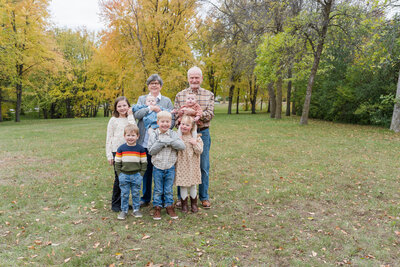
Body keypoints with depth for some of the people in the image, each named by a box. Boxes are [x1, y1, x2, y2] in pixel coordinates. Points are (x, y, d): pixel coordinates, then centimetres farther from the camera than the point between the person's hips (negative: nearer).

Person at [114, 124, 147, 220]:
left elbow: (144, 162, 2)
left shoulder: (140, 149, -3)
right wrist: (119, 174, -1)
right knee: (124, 194, 8)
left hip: (136, 175, 0)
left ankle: (136, 209, 24)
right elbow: (117, 162, 4)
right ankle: (124, 211, 21)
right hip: (124, 175, 1)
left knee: (136, 193, 9)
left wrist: (141, 174, -4)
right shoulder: (121, 148, -1)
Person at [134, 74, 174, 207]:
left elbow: (172, 120, 4)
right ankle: (146, 197, 24)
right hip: (144, 141, 1)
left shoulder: (167, 101, 9)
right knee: (146, 169, 9)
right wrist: (150, 108, -18)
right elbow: (137, 114, -4)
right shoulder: (142, 99, 12)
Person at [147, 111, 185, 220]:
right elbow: (151, 151, -12)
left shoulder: (173, 134, -1)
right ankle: (157, 208, 23)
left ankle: (169, 207, 26)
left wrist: (168, 141, -23)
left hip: (170, 167, 1)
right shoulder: (154, 134, -4)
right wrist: (161, 142, -22)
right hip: (157, 167, -1)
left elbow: (182, 146, -15)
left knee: (169, 189, 12)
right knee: (158, 189, 10)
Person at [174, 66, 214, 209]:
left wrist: (194, 113, -23)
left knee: (204, 167, 7)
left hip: (203, 133, 0)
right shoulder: (180, 95, 7)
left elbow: (210, 115, -7)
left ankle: (204, 197, 21)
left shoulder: (209, 95, 6)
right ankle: (181, 197, 19)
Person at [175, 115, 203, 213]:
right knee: (183, 186, 6)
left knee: (192, 185, 9)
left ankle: (194, 204, 27)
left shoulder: (196, 138, -1)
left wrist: (195, 144, -19)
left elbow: (200, 151, -4)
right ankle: (184, 204, 22)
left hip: (192, 165, 0)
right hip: (181, 165, 0)